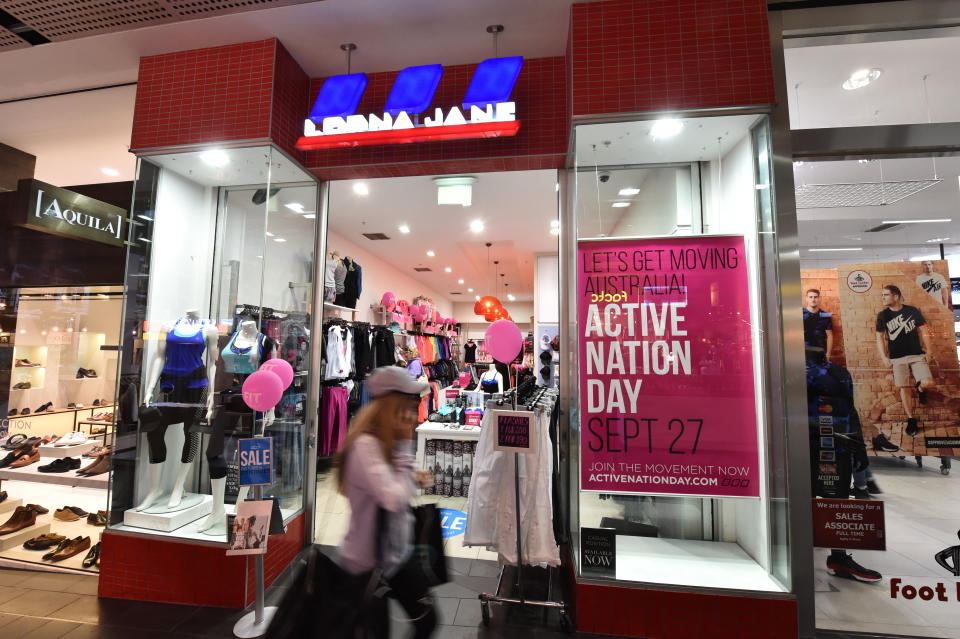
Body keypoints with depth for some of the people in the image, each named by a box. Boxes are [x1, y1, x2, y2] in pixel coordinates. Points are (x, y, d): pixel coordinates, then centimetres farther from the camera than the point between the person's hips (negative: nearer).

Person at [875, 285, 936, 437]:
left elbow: (923, 331, 6)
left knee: (928, 383, -15)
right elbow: (880, 337, 4)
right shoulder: (882, 315, 1)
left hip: (917, 354, 0)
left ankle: (919, 388, 23)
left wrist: (929, 351, 4)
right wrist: (883, 356, -1)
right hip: (897, 358, 0)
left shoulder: (912, 311, 0)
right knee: (904, 388, 0)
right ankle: (911, 420, 10)